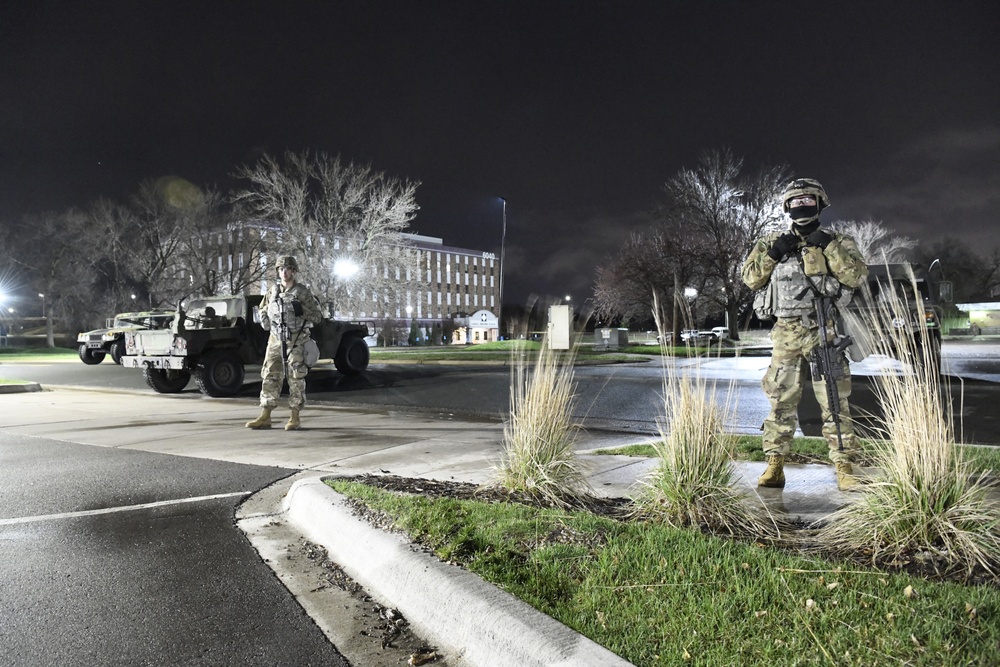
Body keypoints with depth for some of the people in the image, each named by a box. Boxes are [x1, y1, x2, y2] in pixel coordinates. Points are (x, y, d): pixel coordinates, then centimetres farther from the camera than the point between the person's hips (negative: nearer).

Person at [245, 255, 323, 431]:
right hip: (275, 339, 5)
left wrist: (302, 310, -14)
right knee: (270, 376, 3)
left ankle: (294, 418, 6)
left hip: (296, 341, -4)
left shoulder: (303, 292, -3)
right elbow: (262, 310, 26)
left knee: (296, 379, -1)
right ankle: (265, 417, 8)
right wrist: (266, 322, 8)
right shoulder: (273, 291, 10)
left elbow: (317, 316, -1)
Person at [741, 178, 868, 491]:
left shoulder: (838, 242, 8)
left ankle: (844, 468, 5)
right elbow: (751, 278, 8)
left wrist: (829, 246, -13)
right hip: (787, 333, 2)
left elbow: (858, 276, -6)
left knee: (835, 401, -1)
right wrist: (772, 254, -7)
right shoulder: (774, 242, 14)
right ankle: (774, 467, 8)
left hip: (825, 333, -1)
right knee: (781, 401, 3)